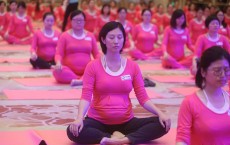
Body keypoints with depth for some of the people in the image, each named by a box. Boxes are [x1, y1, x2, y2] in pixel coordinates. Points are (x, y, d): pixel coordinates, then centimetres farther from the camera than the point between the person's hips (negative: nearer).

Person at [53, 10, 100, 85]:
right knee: (57, 71, -35)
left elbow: (96, 54, 12)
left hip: (87, 71, 2)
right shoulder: (65, 36, 4)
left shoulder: (90, 36, 11)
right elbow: (59, 54, -2)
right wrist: (58, 63, -25)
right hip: (70, 71, -2)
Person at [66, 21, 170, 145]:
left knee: (162, 124, -19)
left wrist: (160, 113, -16)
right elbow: (86, 96, -11)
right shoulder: (93, 66, -3)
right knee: (74, 131, -33)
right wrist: (79, 118, -30)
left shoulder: (132, 66, 4)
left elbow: (142, 97, 2)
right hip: (98, 121, -2)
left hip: (126, 122, 2)